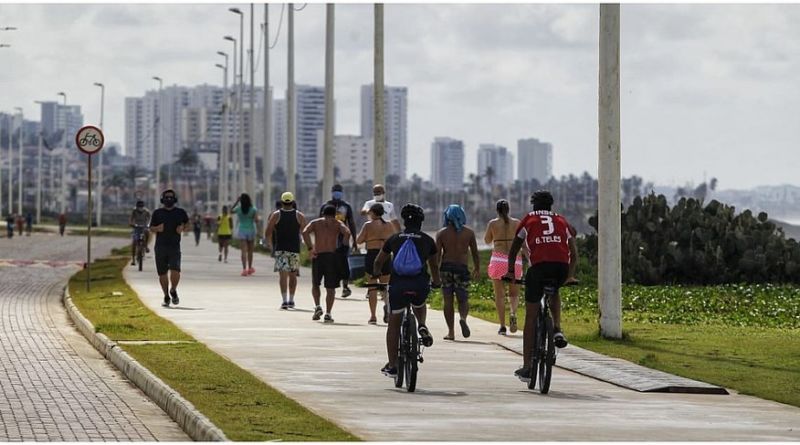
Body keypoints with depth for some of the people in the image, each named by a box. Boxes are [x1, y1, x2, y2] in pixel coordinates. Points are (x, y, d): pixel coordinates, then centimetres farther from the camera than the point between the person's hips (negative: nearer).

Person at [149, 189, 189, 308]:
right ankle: (166, 297, 19)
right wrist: (157, 228, -10)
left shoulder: (180, 212, 7)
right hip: (160, 246, 1)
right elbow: (151, 228, 12)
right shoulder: (157, 213, 7)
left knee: (175, 271, -16)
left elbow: (187, 224, 20)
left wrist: (182, 228, -1)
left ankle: (173, 290, 12)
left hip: (174, 246, -1)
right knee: (162, 274, 3)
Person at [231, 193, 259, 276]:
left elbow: (231, 210, 13)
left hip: (241, 231, -1)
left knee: (244, 251, -5)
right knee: (250, 250, 17)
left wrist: (236, 201, 9)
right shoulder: (253, 209, -9)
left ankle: (244, 269, -19)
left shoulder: (238, 209, -7)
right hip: (251, 230, 1)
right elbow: (256, 220, -16)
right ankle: (250, 268, 29)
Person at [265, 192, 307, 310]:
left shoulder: (275, 215, -1)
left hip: (280, 249, -1)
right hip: (294, 249, 1)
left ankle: (285, 300, -19)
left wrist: (269, 244, 15)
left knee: (283, 275, -6)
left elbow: (268, 233, -2)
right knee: (292, 275, 14)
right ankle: (291, 301, 18)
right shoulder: (299, 216, 2)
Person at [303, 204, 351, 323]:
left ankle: (317, 306, 1)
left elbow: (305, 232, -8)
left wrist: (310, 249, -7)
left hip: (317, 256, 1)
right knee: (330, 287, 5)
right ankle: (328, 313, -2)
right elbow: (347, 233, -11)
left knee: (315, 284, 19)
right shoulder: (338, 224, 9)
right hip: (332, 256, -1)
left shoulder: (315, 222, 11)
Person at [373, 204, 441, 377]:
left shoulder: (394, 239, 14)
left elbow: (378, 262, 25)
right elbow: (434, 266, 21)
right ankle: (422, 327, 6)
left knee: (394, 324, 12)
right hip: (421, 284, 0)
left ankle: (392, 366, 13)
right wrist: (436, 282, 40)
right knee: (419, 306, 36)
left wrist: (376, 275, 44)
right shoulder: (428, 240, 13)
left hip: (398, 284, 0)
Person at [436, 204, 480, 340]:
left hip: (446, 268, 0)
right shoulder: (469, 232, 3)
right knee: (463, 299, 7)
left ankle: (451, 332, 3)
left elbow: (437, 254, -3)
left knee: (447, 301, 5)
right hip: (461, 268, 0)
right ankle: (463, 318, -25)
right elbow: (475, 253, 5)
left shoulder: (442, 233, 1)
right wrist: (477, 269, 18)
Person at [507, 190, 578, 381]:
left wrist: (510, 271, 32)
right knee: (554, 293, 38)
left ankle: (526, 367, 6)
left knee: (531, 317, 8)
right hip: (562, 266, 2)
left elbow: (513, 251, 21)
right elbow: (574, 253, 24)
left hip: (539, 265, -2)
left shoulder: (528, 220, 20)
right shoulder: (561, 221, 25)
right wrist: (570, 274, 35)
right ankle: (557, 330, 14)